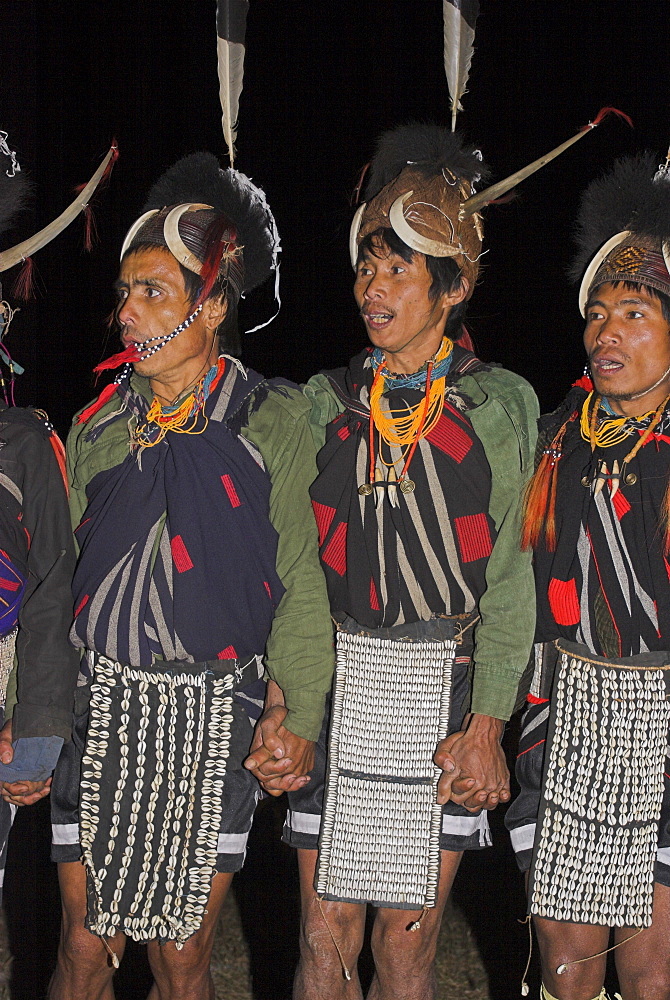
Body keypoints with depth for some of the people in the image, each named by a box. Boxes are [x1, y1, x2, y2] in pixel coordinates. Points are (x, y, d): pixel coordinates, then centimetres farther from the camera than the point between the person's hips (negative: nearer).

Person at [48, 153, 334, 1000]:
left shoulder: (273, 421, -2)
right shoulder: (98, 423, 8)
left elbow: (300, 578, -2)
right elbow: (60, 575, 11)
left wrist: (301, 715, -7)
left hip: (212, 717, -2)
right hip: (100, 710, 3)